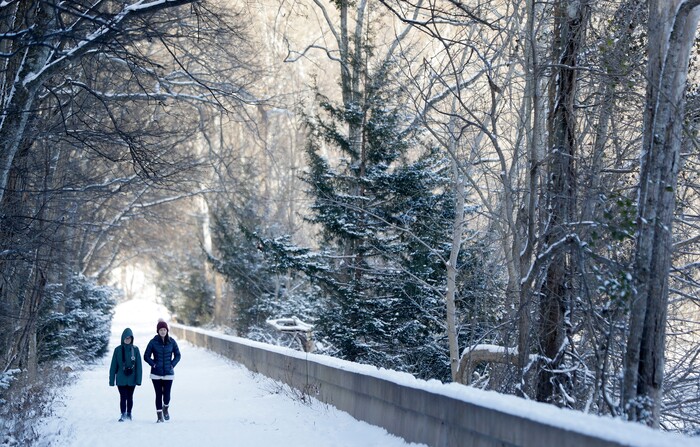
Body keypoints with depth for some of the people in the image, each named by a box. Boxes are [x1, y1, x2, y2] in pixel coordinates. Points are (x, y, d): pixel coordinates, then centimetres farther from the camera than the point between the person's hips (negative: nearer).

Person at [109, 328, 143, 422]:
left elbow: (138, 365, -1)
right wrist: (112, 380, 0)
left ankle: (129, 414, 24)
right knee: (123, 397, -6)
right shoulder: (118, 350, -1)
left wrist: (138, 379, -6)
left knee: (130, 397, 10)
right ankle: (123, 415, 0)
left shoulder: (135, 349, -1)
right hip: (121, 379, -1)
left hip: (131, 379, 1)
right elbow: (113, 366, 1)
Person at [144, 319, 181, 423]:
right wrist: (153, 364, -7)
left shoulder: (172, 342, 1)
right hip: (156, 374, -1)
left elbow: (177, 355, 11)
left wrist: (172, 364, -2)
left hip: (168, 373, 1)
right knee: (158, 394, 2)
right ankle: (159, 416, 13)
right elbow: (146, 356, 4)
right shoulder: (153, 342, -2)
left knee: (167, 394, -3)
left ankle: (166, 408, 28)